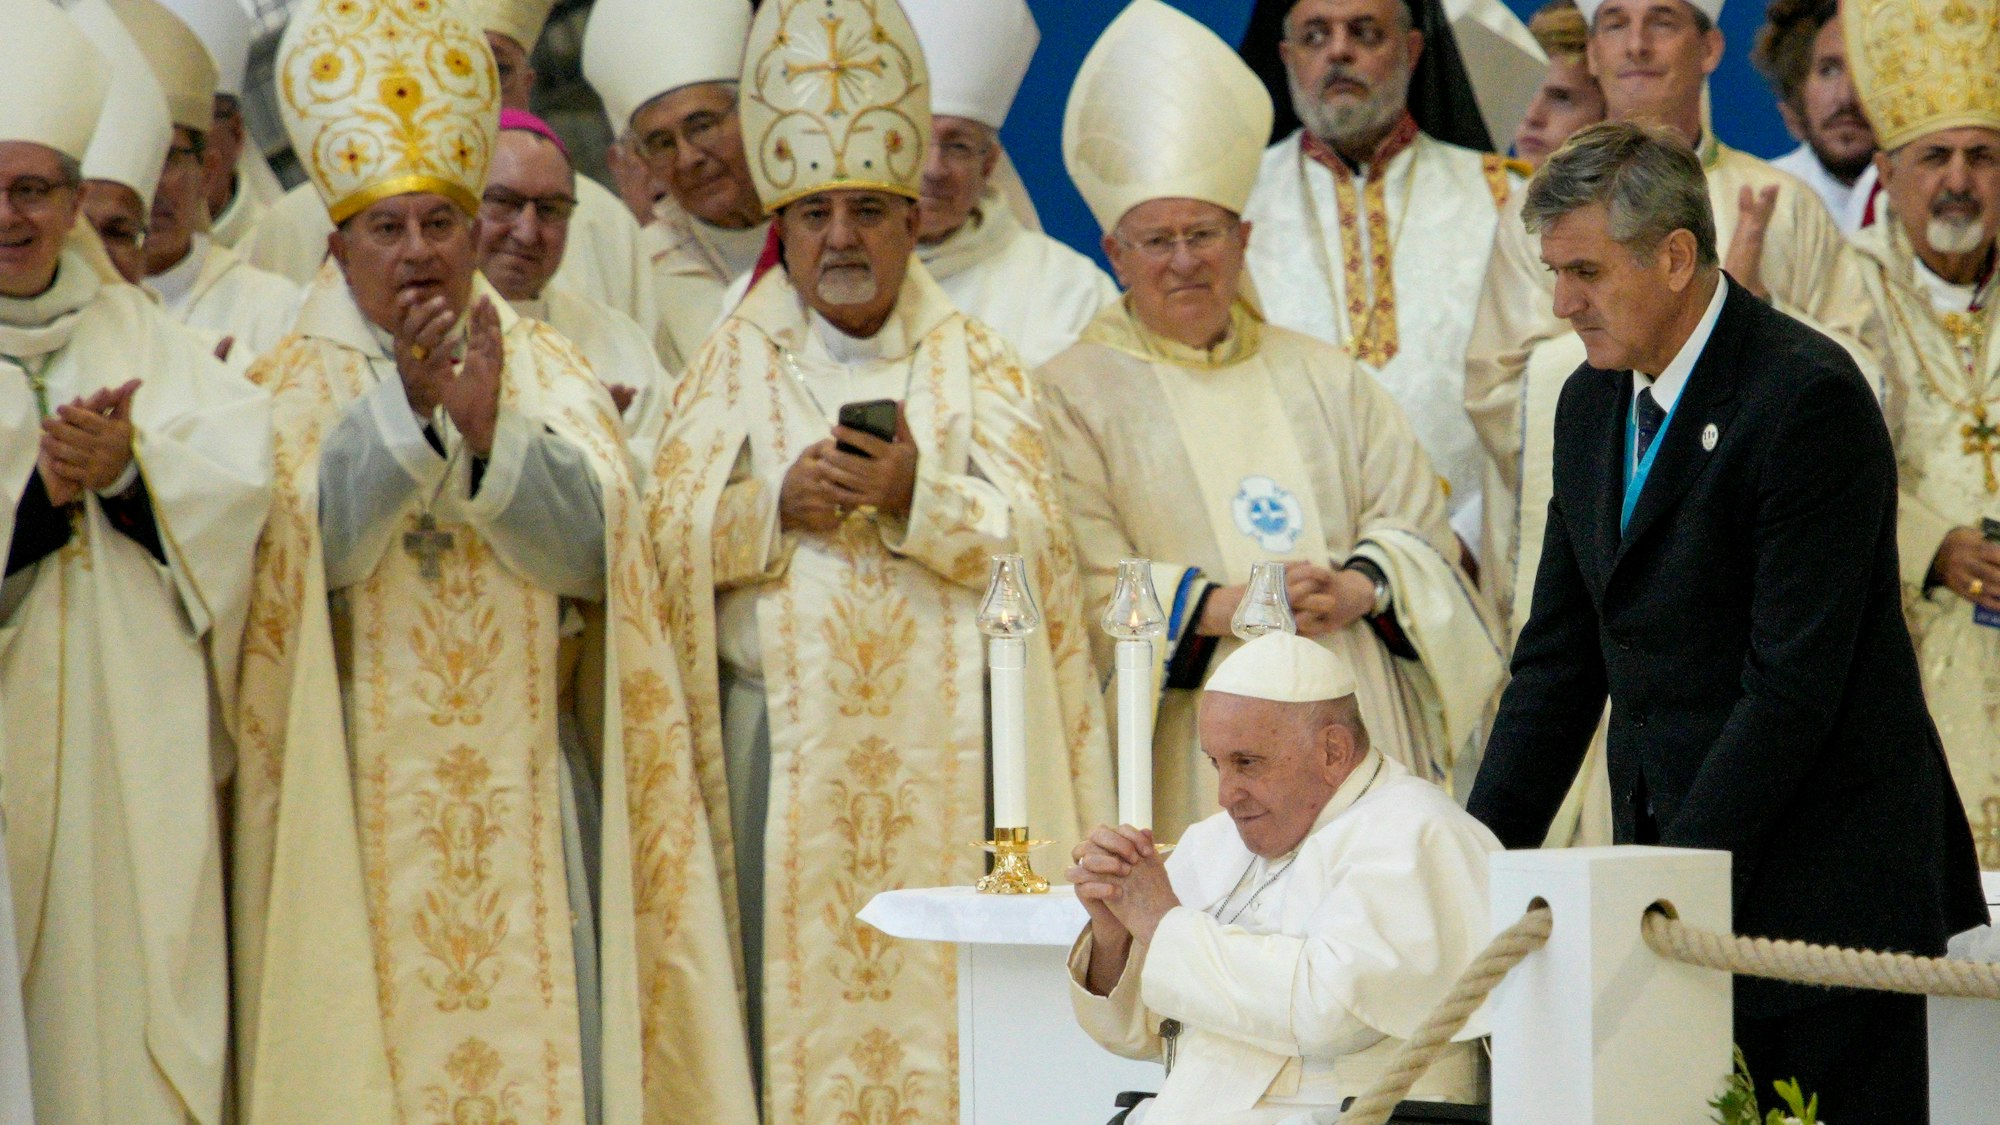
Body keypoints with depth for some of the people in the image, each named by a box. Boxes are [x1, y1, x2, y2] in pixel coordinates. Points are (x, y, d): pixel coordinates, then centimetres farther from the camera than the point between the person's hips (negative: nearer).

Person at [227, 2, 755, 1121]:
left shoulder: (549, 370, 8)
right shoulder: (298, 384, 4)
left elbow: (593, 552, -5)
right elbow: (311, 547, -12)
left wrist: (492, 433, -19)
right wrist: (404, 408, -22)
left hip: (527, 793, 1)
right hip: (361, 803, -1)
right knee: (373, 1029, -5)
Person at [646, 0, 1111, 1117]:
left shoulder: (977, 365, 10)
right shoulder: (736, 365, 12)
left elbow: (1037, 536, -1)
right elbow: (669, 531, 3)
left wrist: (919, 498, -15)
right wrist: (775, 504, -13)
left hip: (940, 738, 0)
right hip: (779, 726, 0)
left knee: (938, 975, -7)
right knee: (789, 979, -6)